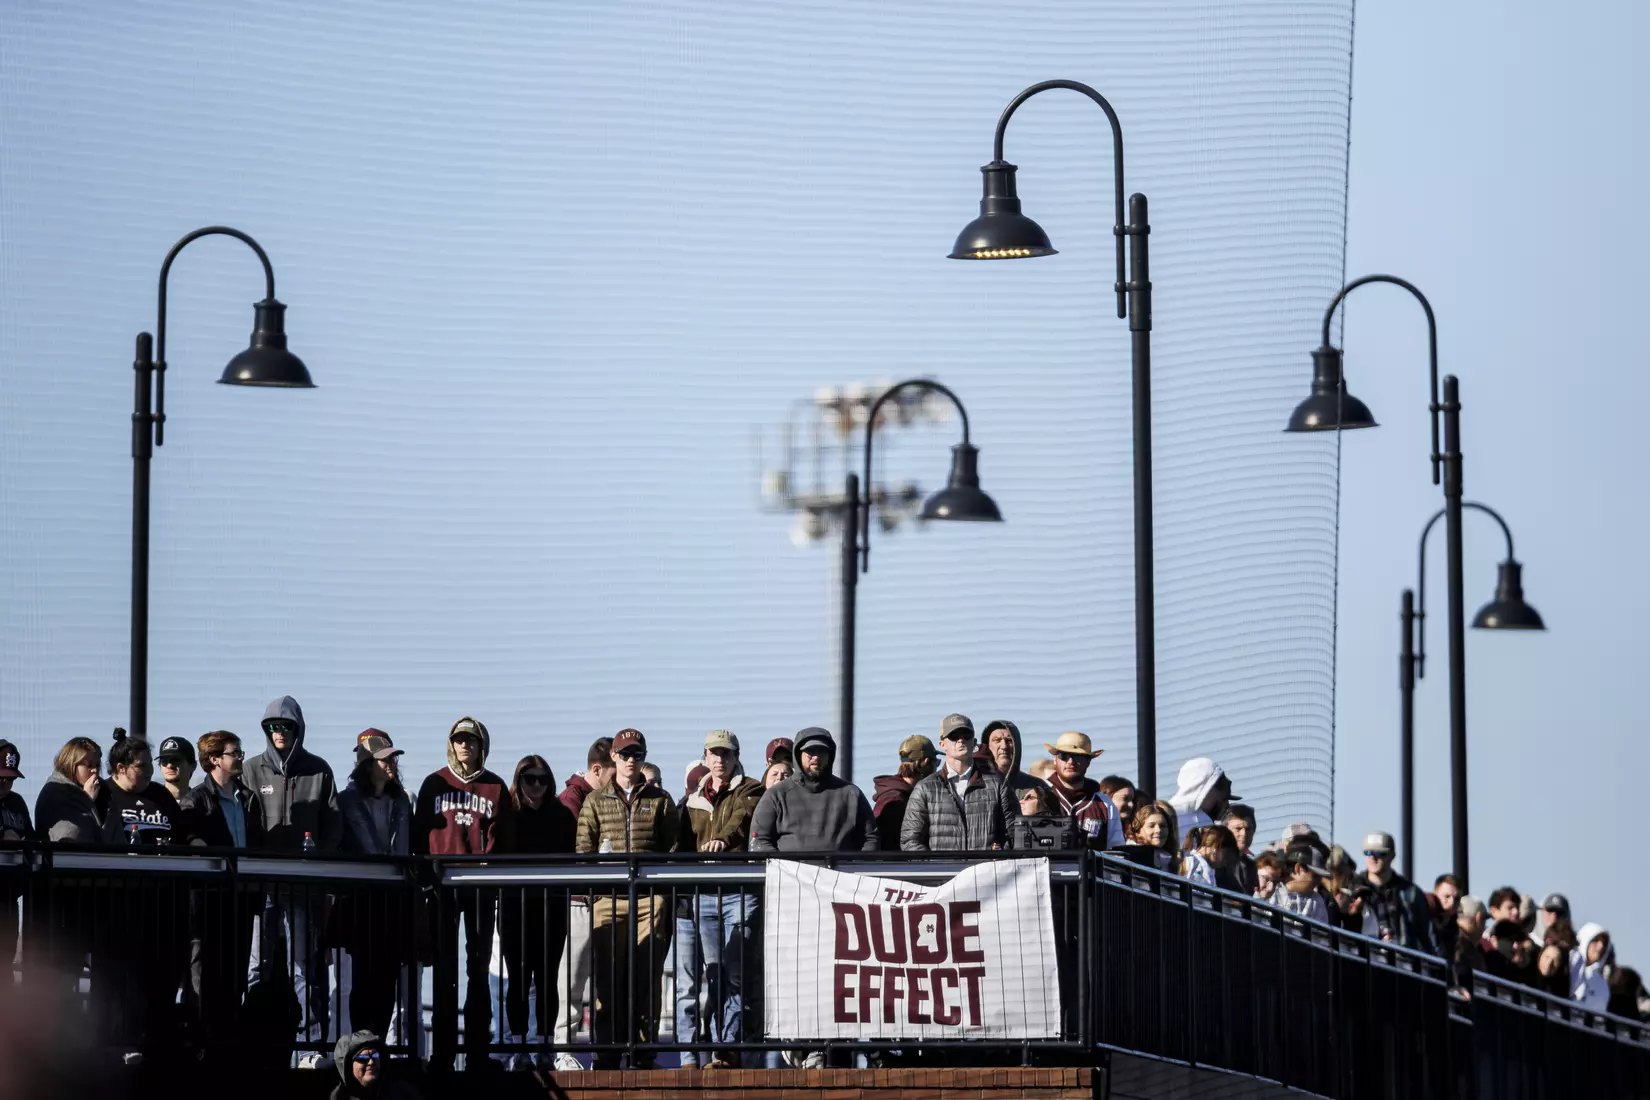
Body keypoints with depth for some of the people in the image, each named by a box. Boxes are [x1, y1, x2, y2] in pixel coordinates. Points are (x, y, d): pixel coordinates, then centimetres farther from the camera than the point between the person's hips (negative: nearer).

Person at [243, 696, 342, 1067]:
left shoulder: (318, 771, 8)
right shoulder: (253, 770, 8)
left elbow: (333, 824, 8)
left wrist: (318, 855, -8)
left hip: (306, 880, 0)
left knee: (306, 964, -1)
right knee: (259, 963, 1)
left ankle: (311, 1044, -2)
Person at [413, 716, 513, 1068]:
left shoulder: (495, 788, 7)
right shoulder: (435, 784, 7)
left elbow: (499, 839, 5)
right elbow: (420, 832, 6)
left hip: (481, 884, 0)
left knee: (479, 966, 3)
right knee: (444, 968, -1)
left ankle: (477, 1045, 4)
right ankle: (443, 1049, -1)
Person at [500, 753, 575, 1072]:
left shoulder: (561, 816, 8)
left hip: (551, 906, 1)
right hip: (514, 906, -1)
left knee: (546, 977, 2)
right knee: (518, 977, 0)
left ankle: (545, 1046, 6)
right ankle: (519, 1048, 4)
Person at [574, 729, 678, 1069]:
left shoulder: (660, 800, 12)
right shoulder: (596, 801, 12)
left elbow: (673, 847, 9)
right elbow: (583, 848, 7)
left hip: (650, 898, 0)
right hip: (608, 898, 0)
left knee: (646, 975, -2)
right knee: (607, 974, -3)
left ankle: (643, 1051, 3)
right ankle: (607, 1052, 1)